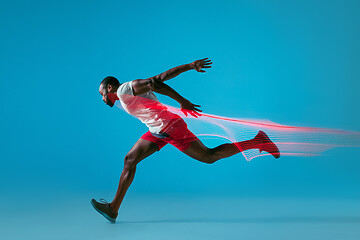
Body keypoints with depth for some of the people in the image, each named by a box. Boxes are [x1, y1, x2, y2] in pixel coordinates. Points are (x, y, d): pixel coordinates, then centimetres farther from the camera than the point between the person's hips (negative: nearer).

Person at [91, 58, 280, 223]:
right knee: (130, 159, 4)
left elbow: (154, 83, -19)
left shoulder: (124, 89, -6)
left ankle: (257, 141, 9)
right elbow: (163, 76, 16)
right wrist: (190, 66, 13)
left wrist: (182, 102, -22)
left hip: (170, 126, -10)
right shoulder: (132, 90, 20)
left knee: (209, 156, -2)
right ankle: (113, 209, 7)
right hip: (158, 131, 10)